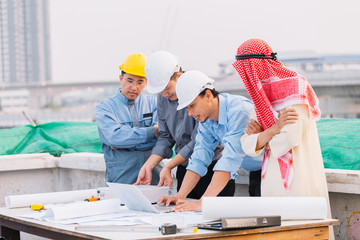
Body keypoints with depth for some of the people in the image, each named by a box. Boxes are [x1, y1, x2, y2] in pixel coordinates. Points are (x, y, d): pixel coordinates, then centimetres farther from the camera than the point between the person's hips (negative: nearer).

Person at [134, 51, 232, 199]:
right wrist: (148, 166, -5)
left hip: (213, 167, -6)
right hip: (184, 169, 6)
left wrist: (169, 166, -17)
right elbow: (165, 137, 9)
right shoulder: (163, 98, 5)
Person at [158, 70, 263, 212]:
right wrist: (180, 196, -12)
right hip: (252, 173, 7)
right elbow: (199, 160, 0)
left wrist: (203, 201, -37)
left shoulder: (239, 110, -26)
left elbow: (230, 160, -33)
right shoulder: (205, 119, 0)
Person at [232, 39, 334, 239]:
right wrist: (274, 129, -15)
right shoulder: (261, 96, 13)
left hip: (297, 182, -7)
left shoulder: (295, 88, -11)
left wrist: (260, 136, -2)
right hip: (274, 183, 7)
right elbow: (249, 146, 4)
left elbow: (289, 138, -21)